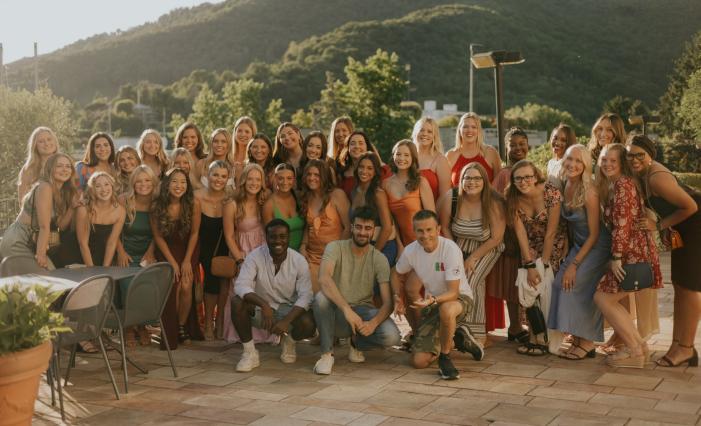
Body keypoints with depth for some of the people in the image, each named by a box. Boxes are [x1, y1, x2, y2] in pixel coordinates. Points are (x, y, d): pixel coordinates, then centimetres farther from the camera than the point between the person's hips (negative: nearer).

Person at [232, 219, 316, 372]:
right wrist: (264, 305, -43)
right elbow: (241, 285, -26)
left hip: (289, 309, 0)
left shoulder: (299, 261, -12)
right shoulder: (255, 256, -15)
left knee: (308, 325, -30)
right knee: (237, 302, -30)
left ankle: (289, 342, 9)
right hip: (260, 309, 0)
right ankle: (249, 352, -13)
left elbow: (305, 296, -17)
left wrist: (286, 321, -33)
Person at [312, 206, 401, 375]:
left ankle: (357, 343, 8)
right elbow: (323, 278, -31)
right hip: (337, 311, -2)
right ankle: (327, 353, -15)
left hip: (364, 311, 2)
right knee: (321, 298, -35)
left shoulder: (379, 259, -5)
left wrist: (373, 323, -32)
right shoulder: (335, 248, -11)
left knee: (391, 336, -27)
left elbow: (387, 303, -10)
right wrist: (347, 309, -43)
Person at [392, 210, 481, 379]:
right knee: (419, 361, -7)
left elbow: (453, 292, -26)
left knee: (446, 309, -44)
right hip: (432, 304, 5)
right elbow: (397, 275, 12)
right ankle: (455, 340, 22)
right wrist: (398, 297, -7)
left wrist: (432, 300, -45)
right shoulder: (410, 251, -10)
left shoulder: (450, 249, -25)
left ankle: (444, 358, -18)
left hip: (459, 298, -5)